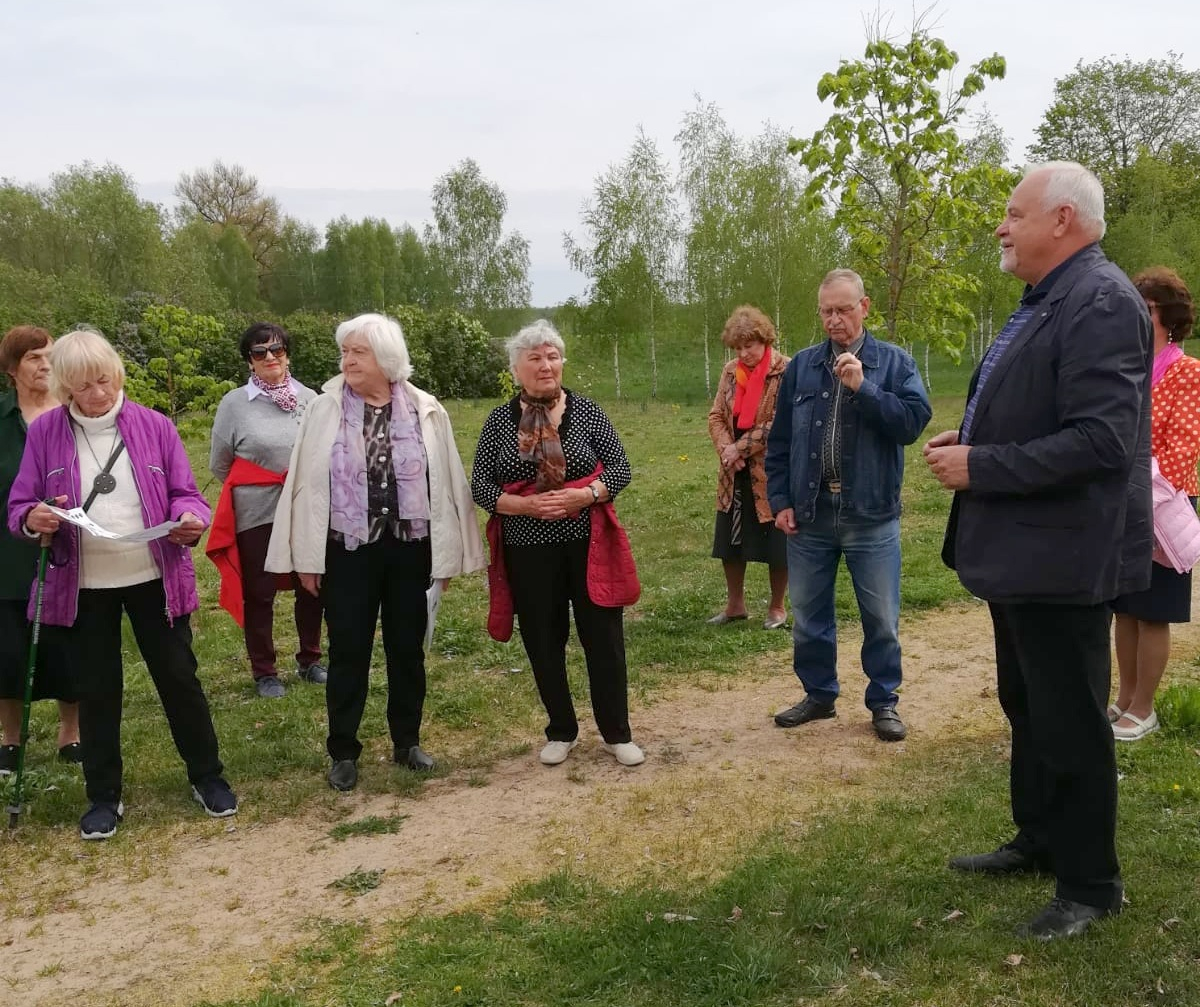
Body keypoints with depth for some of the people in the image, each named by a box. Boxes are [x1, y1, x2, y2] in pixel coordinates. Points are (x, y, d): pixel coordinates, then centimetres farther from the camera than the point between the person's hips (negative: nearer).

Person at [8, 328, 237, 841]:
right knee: (97, 689, 9)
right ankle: (104, 796, 24)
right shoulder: (45, 432, -2)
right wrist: (33, 519, -23)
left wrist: (191, 519, -22)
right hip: (83, 585, 0)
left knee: (178, 678, 7)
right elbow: (19, 506, 1)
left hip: (154, 578, 0)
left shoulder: (154, 426, -2)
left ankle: (207, 777, 25)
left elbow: (184, 493, 1)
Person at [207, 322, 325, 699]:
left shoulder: (310, 399, 1)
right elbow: (219, 465, 5)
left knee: (311, 587, 12)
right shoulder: (234, 403, -3)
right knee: (259, 594, 8)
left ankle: (310, 660, 31)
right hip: (256, 514, -2)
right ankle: (264, 672, 22)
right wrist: (253, 486, 6)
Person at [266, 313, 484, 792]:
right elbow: (306, 484, -1)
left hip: (409, 547, 1)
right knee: (348, 652, 6)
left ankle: (407, 741, 28)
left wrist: (449, 552, 1)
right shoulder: (325, 410, -2)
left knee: (407, 648, 12)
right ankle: (343, 752, 19)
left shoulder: (425, 411, 0)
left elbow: (447, 482, 2)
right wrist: (306, 557, -3)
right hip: (348, 550, -1)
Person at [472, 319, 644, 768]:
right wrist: (524, 505, -16)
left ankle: (617, 733, 19)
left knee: (604, 639, 3)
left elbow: (620, 468, 0)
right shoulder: (499, 421, 2)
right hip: (529, 551, 1)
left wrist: (582, 496, -17)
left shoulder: (587, 412, 0)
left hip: (588, 546, -1)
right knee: (544, 644, 10)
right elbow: (480, 485, 0)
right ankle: (561, 732, 28)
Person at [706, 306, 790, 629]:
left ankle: (777, 607, 22)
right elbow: (716, 416, 7)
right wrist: (727, 450, -11)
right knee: (730, 541, 14)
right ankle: (735, 604, 30)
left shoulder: (786, 371, -13)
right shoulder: (731, 371, 7)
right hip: (735, 474, 6)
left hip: (773, 472, -6)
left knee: (776, 544, 4)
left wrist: (740, 448, -17)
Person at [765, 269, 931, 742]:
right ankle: (818, 694, 29)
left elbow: (914, 420, -13)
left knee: (881, 617, 7)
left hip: (871, 514, -2)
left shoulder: (894, 362, 0)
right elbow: (779, 440, 8)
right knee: (808, 614, 12)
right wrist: (780, 500, 1)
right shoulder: (801, 366, 6)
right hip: (809, 513, 2)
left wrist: (863, 387, -20)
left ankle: (884, 701, 23)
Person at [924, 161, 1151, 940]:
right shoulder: (1049, 300, 12)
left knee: (1070, 724, 3)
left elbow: (1097, 439, -29)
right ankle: (1038, 842, 39)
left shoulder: (1101, 303, -21)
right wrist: (970, 440, 5)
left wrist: (980, 466, -23)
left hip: (1062, 557, -10)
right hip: (1025, 551, 11)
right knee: (1028, 709, 22)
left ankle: (1092, 886, 19)